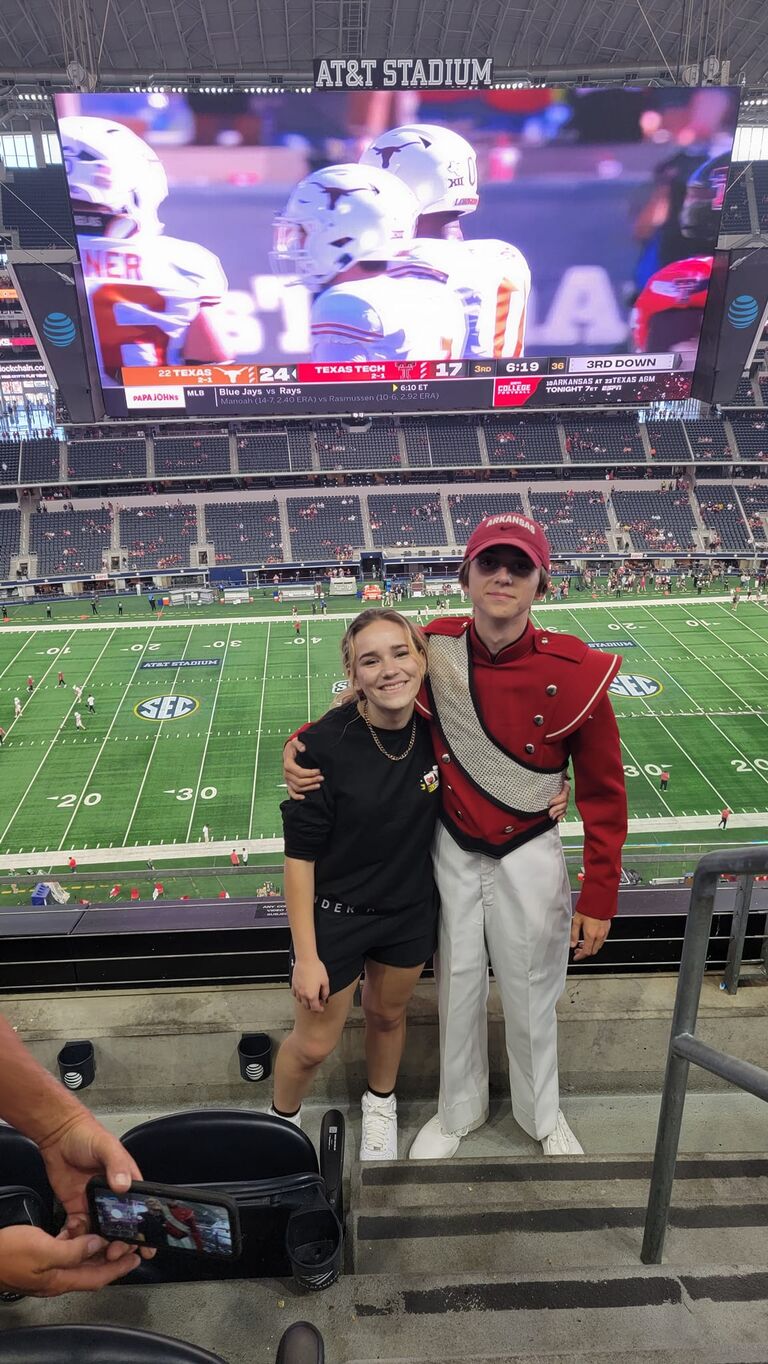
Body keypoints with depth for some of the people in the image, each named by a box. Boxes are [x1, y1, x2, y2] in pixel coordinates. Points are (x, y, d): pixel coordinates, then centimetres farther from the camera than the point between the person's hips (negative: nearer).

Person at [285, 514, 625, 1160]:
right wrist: (302, 743, -17)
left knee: (530, 996, 17)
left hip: (528, 856, -1)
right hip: (452, 850, 2)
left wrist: (599, 900, -6)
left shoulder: (575, 671, -20)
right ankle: (460, 1111, 47)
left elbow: (604, 793, -10)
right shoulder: (434, 648, -15)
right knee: (457, 989, 19)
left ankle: (542, 1115, 48)